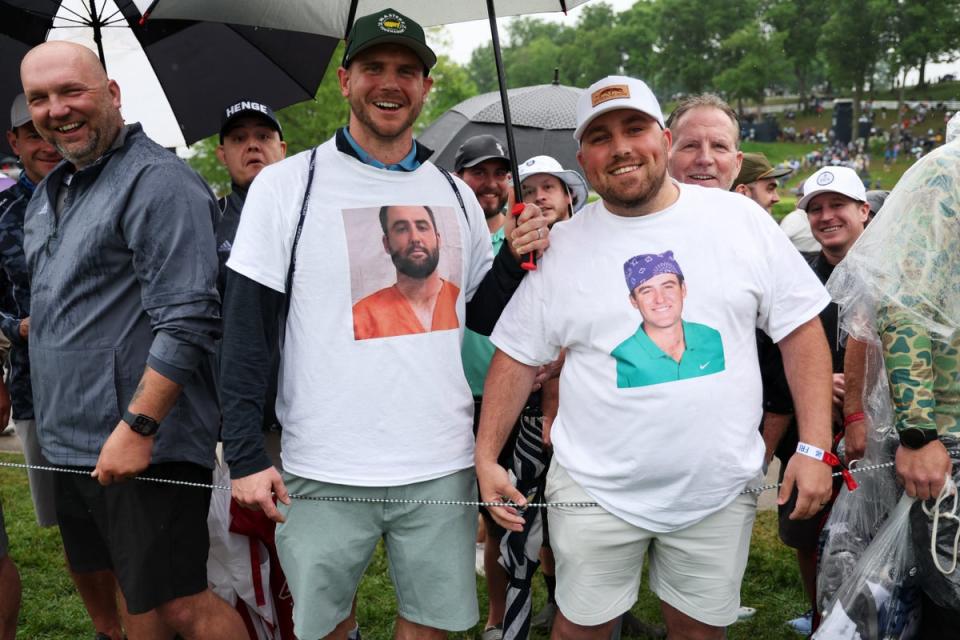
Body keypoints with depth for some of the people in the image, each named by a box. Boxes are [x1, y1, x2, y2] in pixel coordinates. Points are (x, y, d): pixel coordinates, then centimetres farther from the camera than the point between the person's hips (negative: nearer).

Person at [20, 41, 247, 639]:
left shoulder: (157, 180, -15)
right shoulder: (49, 193, 15)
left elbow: (186, 321, -23)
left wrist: (137, 427, -24)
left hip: (142, 445, -9)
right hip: (70, 443, 9)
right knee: (105, 583, 20)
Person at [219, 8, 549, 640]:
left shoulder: (456, 193, 7)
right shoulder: (286, 184, -5)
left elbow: (482, 319, 12)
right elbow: (247, 326, -6)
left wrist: (515, 259, -6)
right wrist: (246, 453, -12)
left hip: (442, 466, 3)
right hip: (323, 473, -3)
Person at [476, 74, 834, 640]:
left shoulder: (741, 217, -1)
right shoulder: (562, 246, -1)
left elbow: (801, 329, 0)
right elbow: (518, 356, 3)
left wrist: (816, 447, -6)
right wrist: (487, 457, -4)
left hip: (719, 488, 1)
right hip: (596, 488, 0)